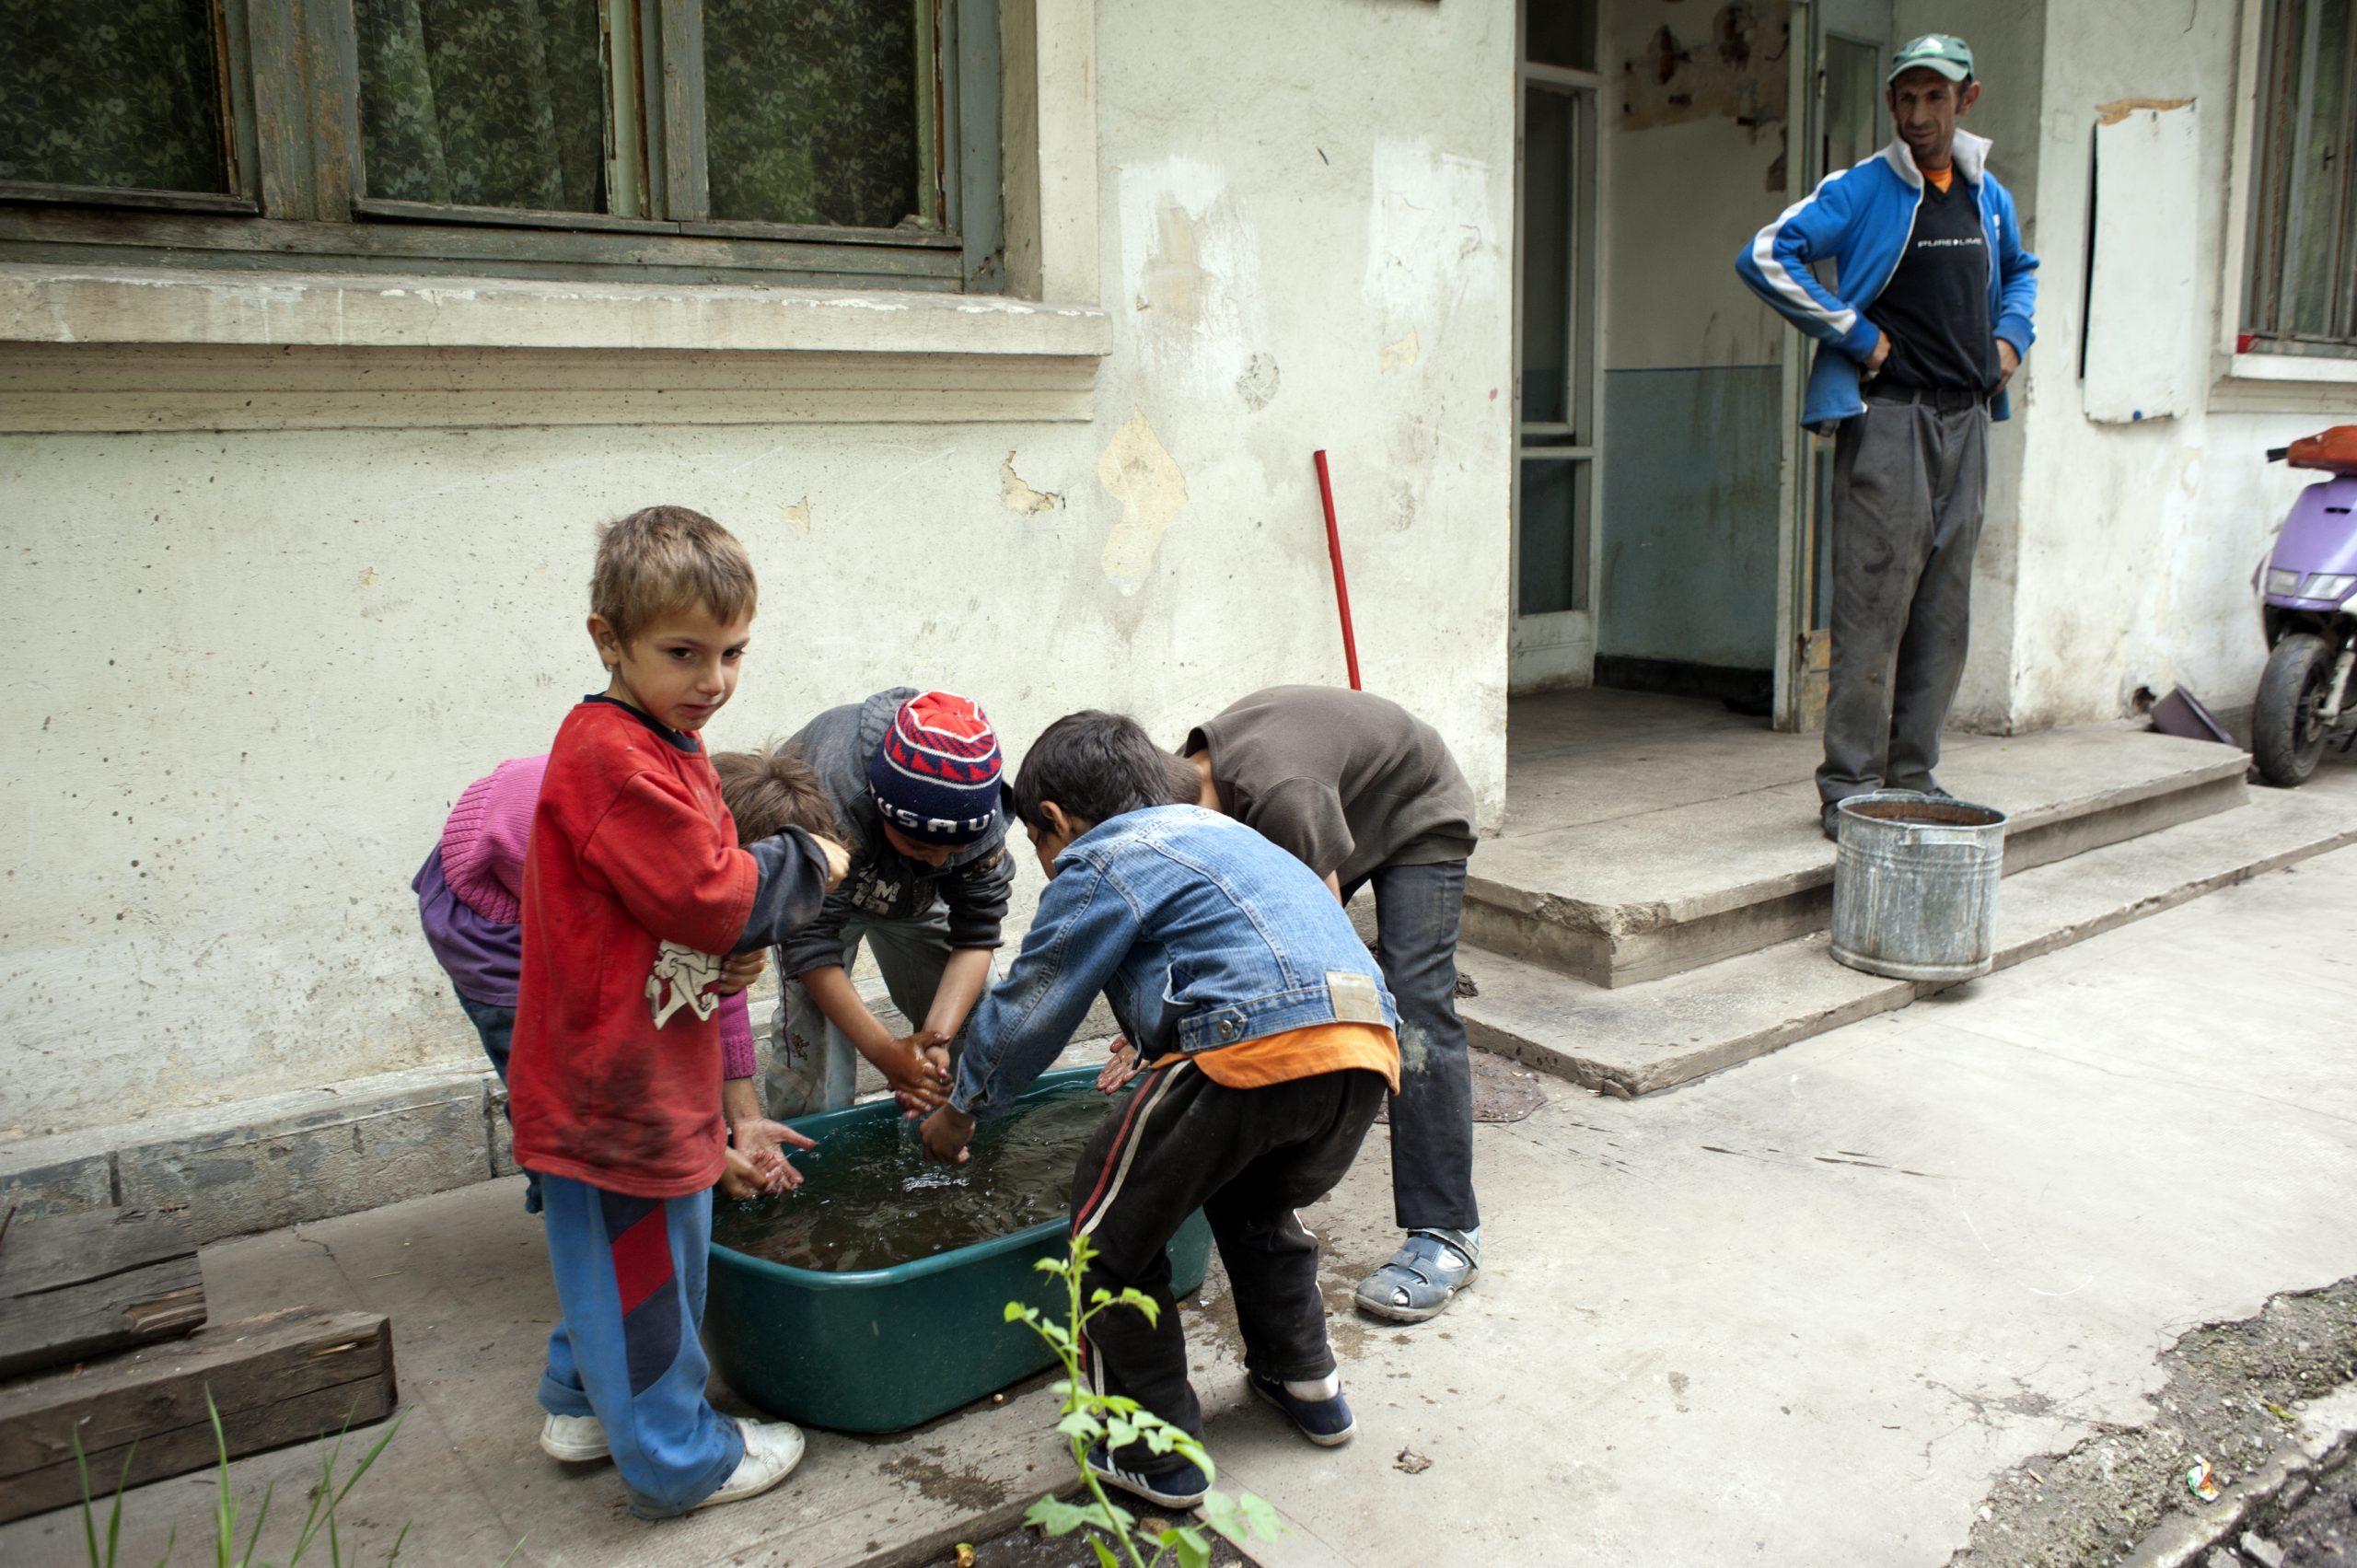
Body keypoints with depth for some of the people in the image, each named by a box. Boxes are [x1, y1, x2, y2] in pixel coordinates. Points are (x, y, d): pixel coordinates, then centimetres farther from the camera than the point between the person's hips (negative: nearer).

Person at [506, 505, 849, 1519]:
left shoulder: (662, 749, 11)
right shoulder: (613, 759, -24)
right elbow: (705, 893, -26)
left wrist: (745, 935, -3)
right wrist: (804, 866, -10)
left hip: (646, 1075, 10)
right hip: (615, 1084, -10)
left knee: (606, 1250, 25)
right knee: (645, 1265, 6)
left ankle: (584, 1403, 44)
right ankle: (676, 1460, 21)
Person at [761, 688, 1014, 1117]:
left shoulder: (979, 804, -32)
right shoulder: (835, 796, -44)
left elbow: (977, 933, -25)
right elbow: (810, 941, -37)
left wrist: (937, 1037, -38)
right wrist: (886, 1052, -38)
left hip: (914, 891, 4)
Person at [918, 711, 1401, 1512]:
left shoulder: (1101, 863, 9)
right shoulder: (1217, 830, 32)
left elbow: (1027, 1009, 13)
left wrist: (960, 1111, 28)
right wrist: (1158, 1046, 57)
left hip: (1259, 1046, -9)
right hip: (1368, 1049, 9)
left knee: (1111, 1221, 11)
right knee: (1254, 1203, 35)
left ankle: (1155, 1454, 17)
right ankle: (1305, 1383, 40)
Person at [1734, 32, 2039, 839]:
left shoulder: (1990, 197, 16)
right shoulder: (1861, 191, -3)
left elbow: (2020, 272, 34)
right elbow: (1766, 256, -13)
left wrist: (2011, 335, 13)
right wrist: (1854, 333, -13)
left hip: (1965, 418, 6)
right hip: (1886, 416, -6)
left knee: (1944, 612, 7)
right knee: (1874, 606, -8)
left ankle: (1911, 776, 16)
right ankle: (1850, 787, -2)